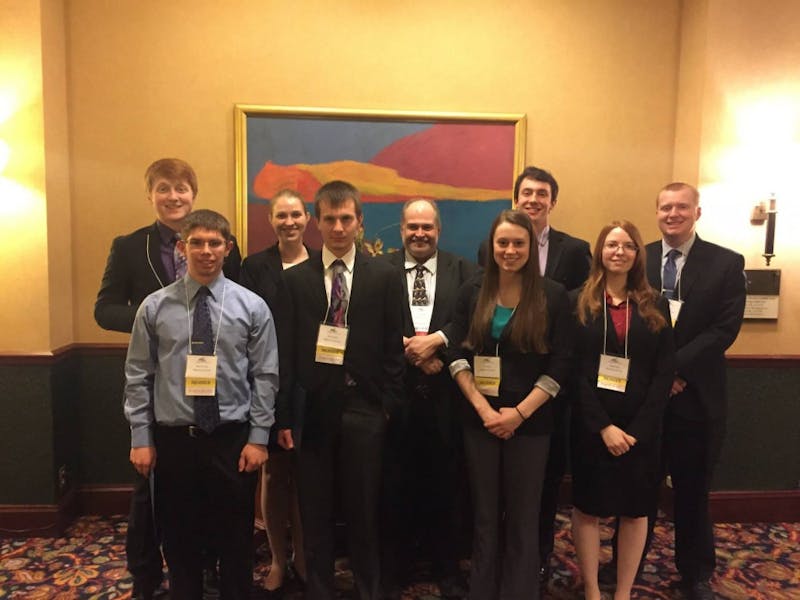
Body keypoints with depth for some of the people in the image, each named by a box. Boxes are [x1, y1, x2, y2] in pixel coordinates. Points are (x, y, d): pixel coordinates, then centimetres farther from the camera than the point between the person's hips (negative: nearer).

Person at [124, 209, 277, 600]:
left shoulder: (252, 306, -3)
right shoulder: (154, 307, -1)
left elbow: (265, 377, -3)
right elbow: (137, 377, 2)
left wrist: (258, 438, -6)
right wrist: (141, 439, -1)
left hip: (232, 438, 0)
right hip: (173, 439, 1)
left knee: (235, 539, 13)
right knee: (180, 540, 15)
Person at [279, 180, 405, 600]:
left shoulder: (384, 277, 2)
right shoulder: (294, 279, 3)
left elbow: (393, 349, 1)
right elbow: (285, 351, 1)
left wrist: (389, 407, -2)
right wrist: (284, 414, -2)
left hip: (364, 410, 0)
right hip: (312, 410, 1)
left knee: (364, 511, 12)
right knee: (314, 514, 12)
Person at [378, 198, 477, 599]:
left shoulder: (462, 270, 5)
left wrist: (436, 340, -19)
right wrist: (410, 350, -16)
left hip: (445, 394, 1)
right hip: (397, 392, -1)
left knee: (445, 485, 13)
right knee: (396, 486, 11)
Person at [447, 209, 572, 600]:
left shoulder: (553, 296, -4)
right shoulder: (472, 293, 2)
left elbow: (559, 365, -6)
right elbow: (457, 356, 0)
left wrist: (519, 413, -12)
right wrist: (482, 407, -10)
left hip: (530, 421, -1)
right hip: (479, 419, 2)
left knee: (523, 519, 9)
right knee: (484, 516, 13)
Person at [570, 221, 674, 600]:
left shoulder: (654, 306, 5)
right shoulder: (579, 303, -1)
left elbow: (665, 372, 0)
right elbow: (573, 370, -6)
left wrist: (637, 429, -10)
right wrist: (603, 426, -14)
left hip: (642, 427, 2)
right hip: (590, 424, -1)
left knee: (635, 510, 9)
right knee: (588, 507, 7)